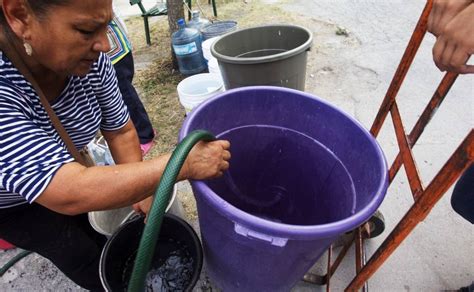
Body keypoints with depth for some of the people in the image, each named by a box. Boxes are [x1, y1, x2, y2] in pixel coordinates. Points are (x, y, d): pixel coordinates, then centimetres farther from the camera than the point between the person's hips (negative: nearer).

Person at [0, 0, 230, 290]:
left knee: (105, 239, 11)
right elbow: (71, 194, -46)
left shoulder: (90, 59, -25)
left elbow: (121, 131, -13)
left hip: (63, 170, 4)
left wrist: (141, 195, -13)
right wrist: (186, 163, -45)